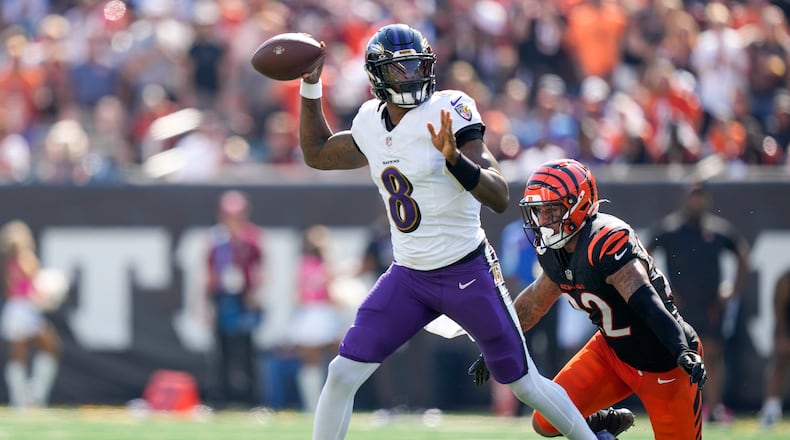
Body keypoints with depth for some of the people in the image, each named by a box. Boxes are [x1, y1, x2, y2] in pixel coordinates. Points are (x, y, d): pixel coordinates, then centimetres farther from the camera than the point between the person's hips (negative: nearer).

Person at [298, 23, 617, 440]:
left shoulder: (447, 113, -15)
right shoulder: (371, 124, 3)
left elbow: (499, 197, -21)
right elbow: (316, 152, 24)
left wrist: (454, 158, -37)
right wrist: (310, 86, 15)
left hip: (468, 273, -5)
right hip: (407, 277, 5)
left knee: (525, 383, 5)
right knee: (342, 374, -5)